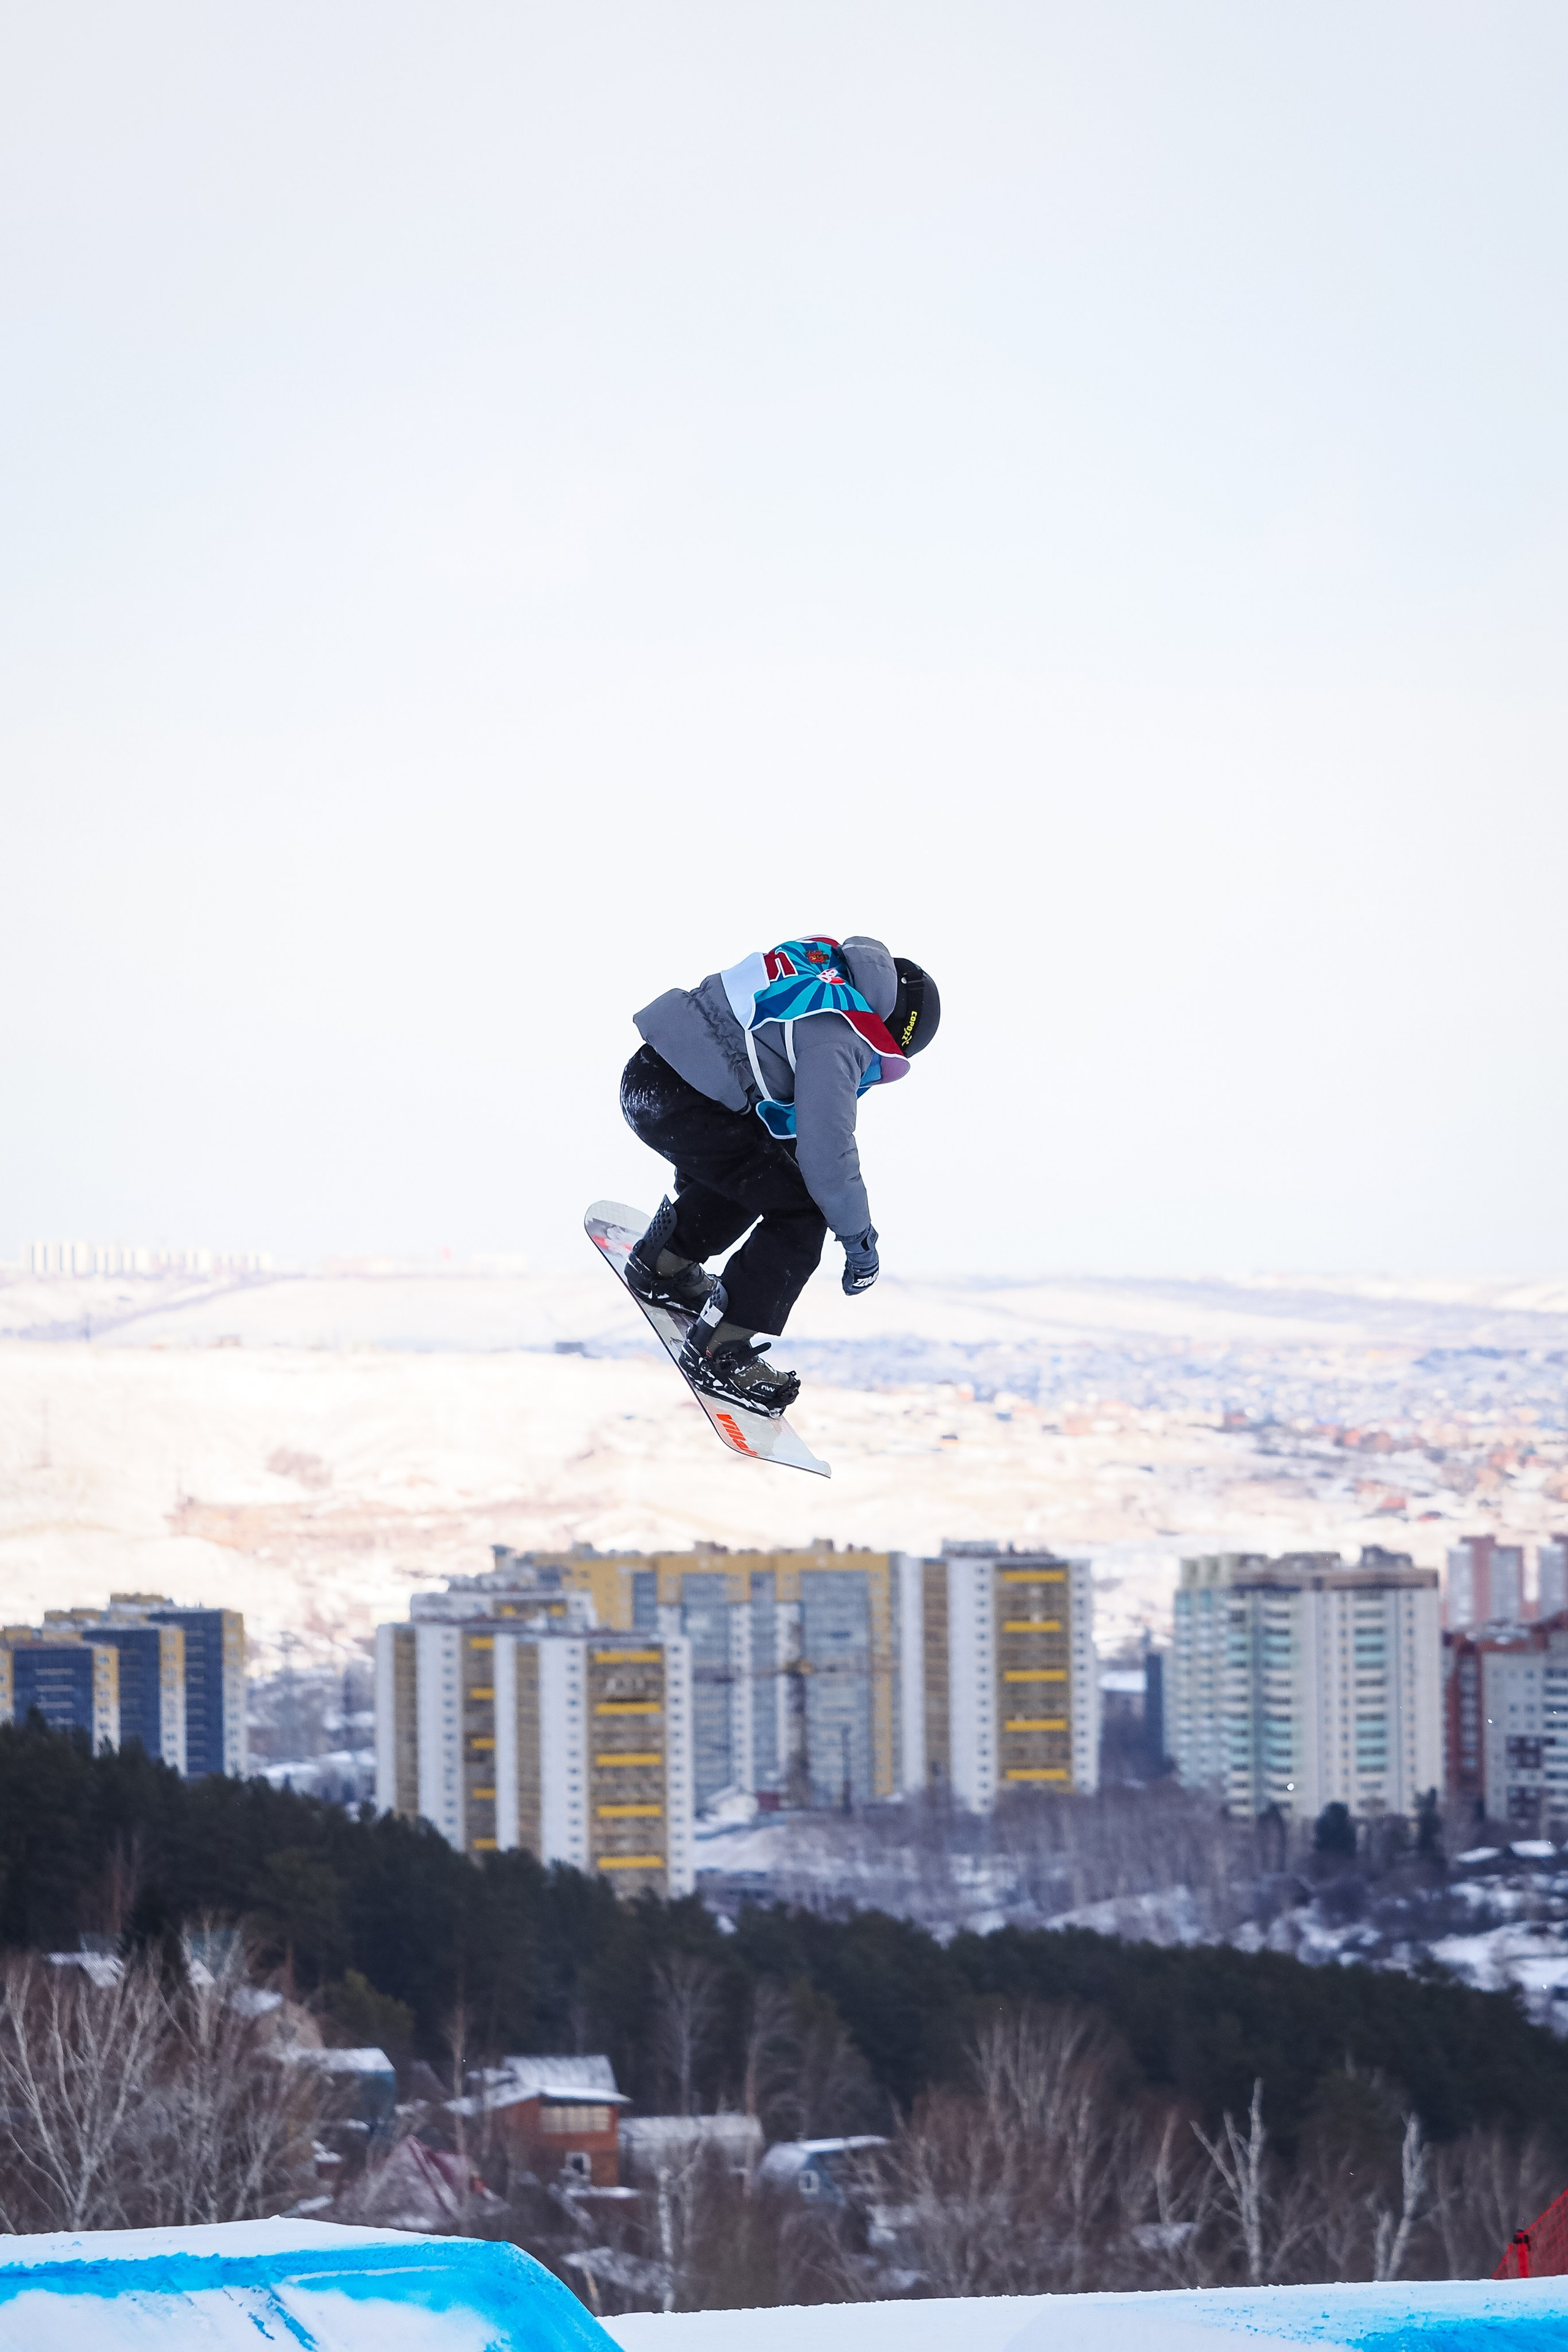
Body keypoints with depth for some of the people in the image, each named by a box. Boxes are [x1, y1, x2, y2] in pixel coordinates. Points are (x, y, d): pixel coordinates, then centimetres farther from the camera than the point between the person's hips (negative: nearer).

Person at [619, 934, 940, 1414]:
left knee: (756, 1171, 33)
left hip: (648, 1076, 10)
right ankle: (718, 1352, -2)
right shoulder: (839, 1038, -14)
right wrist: (858, 1238, -4)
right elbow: (826, 1149, -16)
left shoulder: (826, 961, 15)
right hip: (679, 1102, -10)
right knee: (800, 1214, -5)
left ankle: (663, 1265, 46)